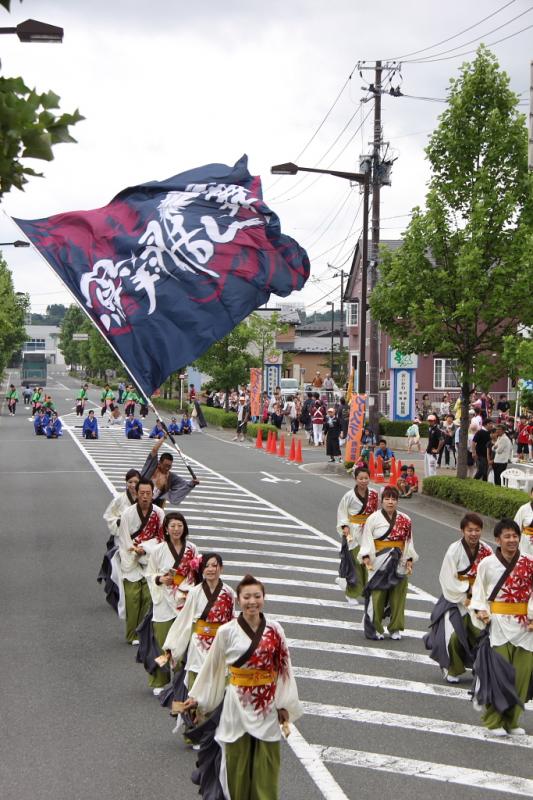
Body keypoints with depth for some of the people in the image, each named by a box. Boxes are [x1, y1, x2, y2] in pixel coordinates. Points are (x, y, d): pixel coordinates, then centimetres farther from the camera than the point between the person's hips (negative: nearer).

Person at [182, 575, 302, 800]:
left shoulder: (274, 630, -2)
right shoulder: (226, 632, -7)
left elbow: (283, 668, 2)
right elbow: (212, 669, 3)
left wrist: (285, 704, 2)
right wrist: (197, 698, 8)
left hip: (267, 707, 1)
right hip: (237, 707, -1)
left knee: (266, 768, 6)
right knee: (238, 765, 8)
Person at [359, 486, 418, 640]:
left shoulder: (405, 520, 5)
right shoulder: (373, 518, -2)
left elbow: (409, 542, 9)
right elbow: (366, 540, -3)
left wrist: (409, 561, 3)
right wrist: (366, 558, -12)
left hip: (399, 563, 3)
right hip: (379, 563, -3)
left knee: (397, 595, 6)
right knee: (377, 595, -2)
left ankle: (395, 628, 19)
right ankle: (375, 628, 10)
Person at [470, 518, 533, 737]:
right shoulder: (487, 564, -4)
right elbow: (478, 592, 6)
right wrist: (480, 611, -9)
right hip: (498, 624, -2)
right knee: (498, 672, -5)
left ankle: (512, 720, 21)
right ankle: (494, 721, 8)